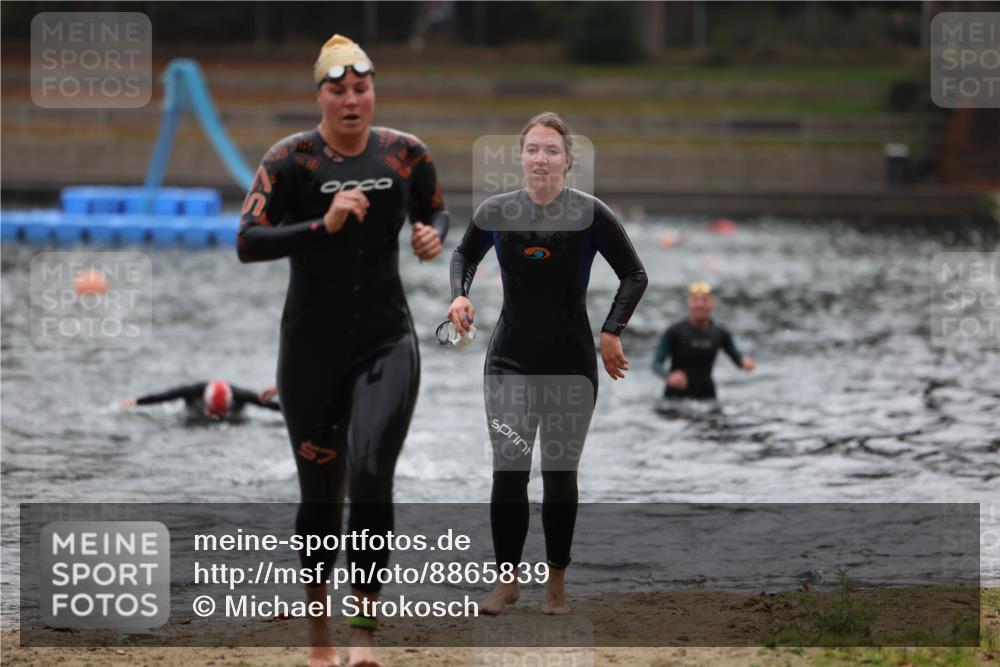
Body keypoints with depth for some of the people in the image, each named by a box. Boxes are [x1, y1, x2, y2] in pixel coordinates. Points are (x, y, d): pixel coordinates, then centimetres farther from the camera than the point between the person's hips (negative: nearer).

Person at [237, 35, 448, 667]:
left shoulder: (407, 154, 1)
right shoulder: (291, 159, -8)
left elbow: (436, 212, 19)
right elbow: (248, 243, -15)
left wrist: (434, 235, -5)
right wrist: (324, 225, -26)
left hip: (387, 342, 1)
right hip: (311, 347, -1)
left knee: (371, 474, -18)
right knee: (321, 493, 7)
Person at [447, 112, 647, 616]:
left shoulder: (590, 214, -10)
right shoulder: (496, 212, -3)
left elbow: (634, 276, -1)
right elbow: (464, 255, 17)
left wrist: (612, 332, -12)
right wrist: (460, 295, -2)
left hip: (572, 364, -1)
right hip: (510, 361, 1)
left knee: (560, 476, 7)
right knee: (508, 473, -6)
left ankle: (557, 581, 21)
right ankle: (507, 578, 6)